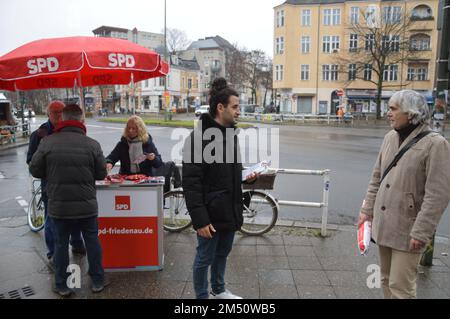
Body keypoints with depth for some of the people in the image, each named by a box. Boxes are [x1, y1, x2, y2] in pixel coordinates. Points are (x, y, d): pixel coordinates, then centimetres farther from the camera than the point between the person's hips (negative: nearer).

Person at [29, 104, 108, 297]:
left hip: (58, 205, 1)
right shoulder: (92, 144, -11)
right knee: (92, 241, 15)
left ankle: (61, 285, 28)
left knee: (60, 244, 15)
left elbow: (35, 170, -2)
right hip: (87, 205, 0)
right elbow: (101, 174, -5)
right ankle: (97, 281, 26)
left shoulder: (48, 142, -10)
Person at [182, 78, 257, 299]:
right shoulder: (199, 137, -18)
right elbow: (191, 183, -20)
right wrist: (200, 219, -22)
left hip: (230, 211, 8)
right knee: (205, 258, 10)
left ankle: (218, 290, 43)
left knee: (222, 253, 23)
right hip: (211, 214, -8)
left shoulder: (230, 133, 9)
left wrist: (245, 176, 6)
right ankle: (202, 296, 29)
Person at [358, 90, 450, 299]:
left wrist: (421, 232, -17)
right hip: (383, 225, 6)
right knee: (387, 281, 18)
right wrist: (367, 209, 11)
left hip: (407, 230, -6)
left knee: (400, 287, 1)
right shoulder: (390, 138, 6)